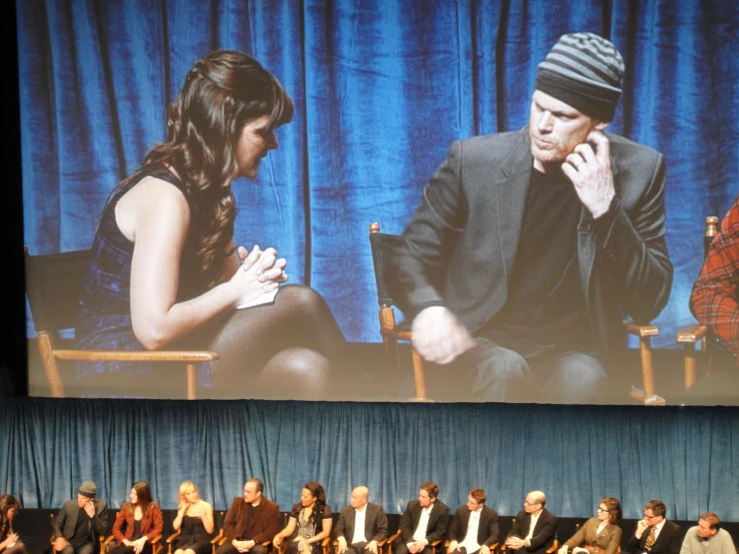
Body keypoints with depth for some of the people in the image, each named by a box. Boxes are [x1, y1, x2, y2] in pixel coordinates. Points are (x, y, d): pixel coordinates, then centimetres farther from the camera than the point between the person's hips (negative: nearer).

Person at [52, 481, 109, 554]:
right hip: (69, 541, 1)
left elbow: (103, 531, -7)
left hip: (87, 542, -1)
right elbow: (57, 522, 8)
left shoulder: (101, 506, -6)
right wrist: (59, 537, -11)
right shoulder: (69, 505, -4)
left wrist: (93, 515, -22)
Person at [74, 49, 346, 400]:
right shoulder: (163, 196, -18)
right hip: (124, 374, -9)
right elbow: (153, 329, -26)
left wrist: (253, 276, -5)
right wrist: (235, 291, -15)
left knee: (306, 371, -13)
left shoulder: (206, 189, 11)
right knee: (299, 304, -14)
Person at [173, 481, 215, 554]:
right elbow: (176, 527, 1)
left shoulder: (206, 506, 4)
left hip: (202, 540, -3)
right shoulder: (183, 507, 15)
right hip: (185, 540, 3)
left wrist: (202, 515, -15)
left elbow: (210, 530, -1)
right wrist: (183, 510, 0)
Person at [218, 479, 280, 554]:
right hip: (237, 540, 3)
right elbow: (228, 524, 7)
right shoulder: (238, 502, 8)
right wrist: (234, 542, -11)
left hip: (258, 542, -3)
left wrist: (253, 542, -19)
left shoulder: (272, 508, -2)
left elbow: (272, 531, -6)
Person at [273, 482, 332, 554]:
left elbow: (326, 532, -1)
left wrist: (308, 541, -12)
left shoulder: (324, 509, 3)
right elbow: (290, 528, 11)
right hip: (296, 541, 2)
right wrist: (278, 535, -9)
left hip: (314, 544, -2)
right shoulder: (297, 508, 13)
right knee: (302, 546, -37)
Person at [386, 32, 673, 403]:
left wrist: (605, 209, -17)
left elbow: (649, 303, -3)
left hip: (573, 354, 1)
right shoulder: (474, 160, -3)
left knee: (582, 381, -34)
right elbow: (409, 259, 4)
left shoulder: (638, 171, -1)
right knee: (503, 371, -35)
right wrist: (428, 308, -21)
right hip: (480, 348, 0)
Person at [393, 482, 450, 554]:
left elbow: (440, 532, -6)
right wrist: (410, 543, -18)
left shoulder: (442, 510, -7)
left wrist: (424, 541, -22)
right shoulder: (412, 505, -1)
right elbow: (405, 526, 0)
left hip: (427, 543, -2)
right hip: (409, 541, 2)